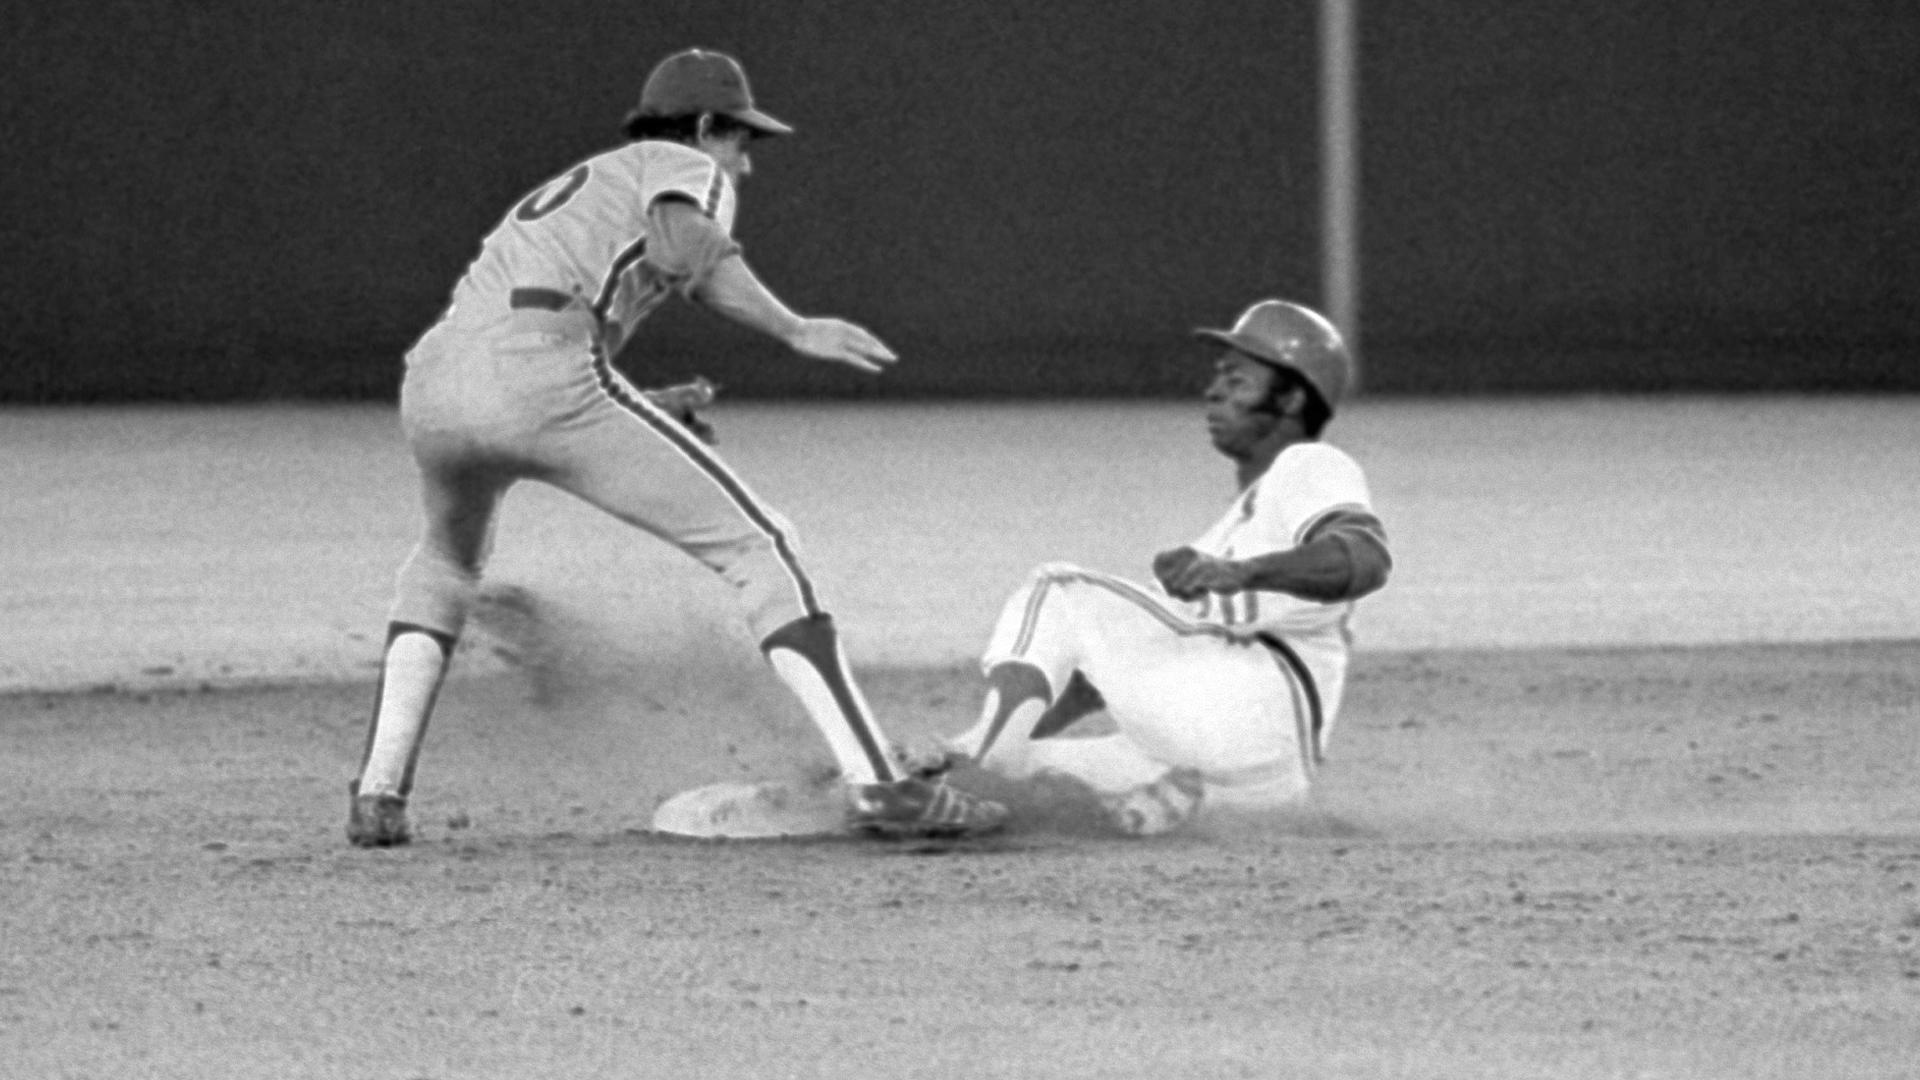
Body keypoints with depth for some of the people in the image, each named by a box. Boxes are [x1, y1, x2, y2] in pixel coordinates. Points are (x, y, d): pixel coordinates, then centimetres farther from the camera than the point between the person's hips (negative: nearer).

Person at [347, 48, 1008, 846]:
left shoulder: (563, 192, 40)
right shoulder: (688, 169, 18)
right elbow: (681, 249, -9)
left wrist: (647, 412, 43)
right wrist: (795, 332, -2)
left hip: (430, 389, 7)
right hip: (544, 382, -7)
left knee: (449, 561, 38)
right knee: (756, 549, 0)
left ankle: (379, 790, 21)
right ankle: (878, 782, -12)